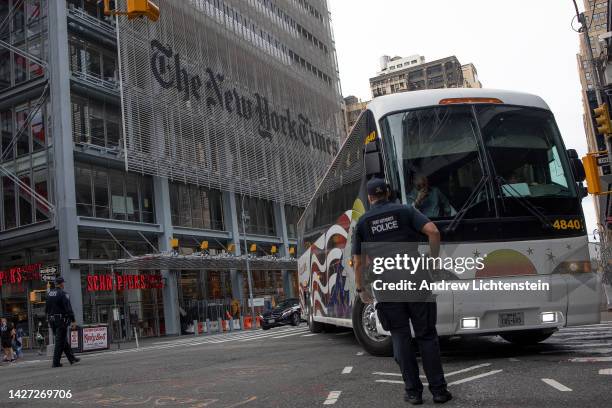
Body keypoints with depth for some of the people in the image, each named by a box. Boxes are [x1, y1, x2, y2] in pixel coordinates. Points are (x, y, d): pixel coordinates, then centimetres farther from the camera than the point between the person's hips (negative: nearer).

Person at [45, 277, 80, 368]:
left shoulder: (49, 293, 10)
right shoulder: (63, 294, -12)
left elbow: (46, 308, 15)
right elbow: (68, 308, -16)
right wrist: (73, 320, -15)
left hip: (52, 320, 8)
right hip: (61, 319, -7)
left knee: (63, 340, 14)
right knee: (60, 341, -3)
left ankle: (71, 358, 20)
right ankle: (56, 362, -4)